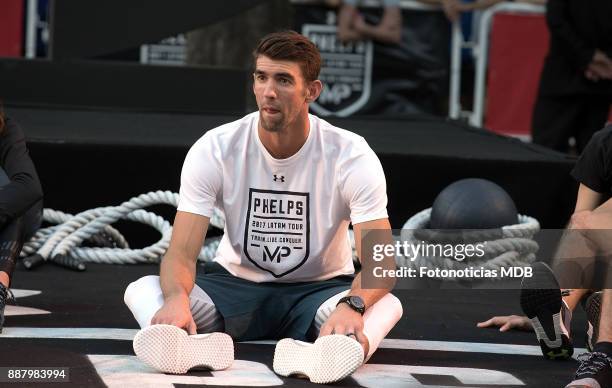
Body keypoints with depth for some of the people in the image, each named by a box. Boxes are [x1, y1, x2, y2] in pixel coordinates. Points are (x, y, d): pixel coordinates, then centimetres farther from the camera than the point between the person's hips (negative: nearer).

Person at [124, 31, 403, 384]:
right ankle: (198, 343, -58)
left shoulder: (353, 156, -16)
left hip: (318, 289, -1)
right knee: (142, 289, -26)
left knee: (388, 304, -34)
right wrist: (177, 298, -44)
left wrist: (353, 305, -48)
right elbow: (182, 252, -18)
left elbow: (380, 263, -24)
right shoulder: (214, 150, -13)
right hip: (236, 285, 1)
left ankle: (328, 352, -65)